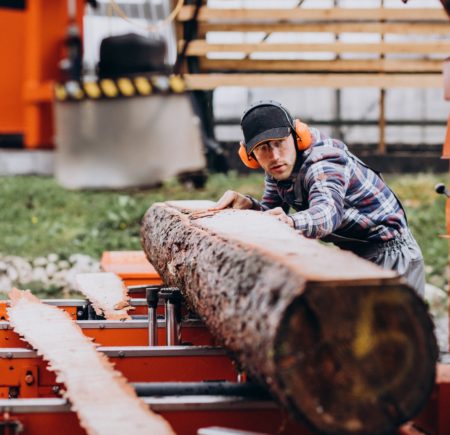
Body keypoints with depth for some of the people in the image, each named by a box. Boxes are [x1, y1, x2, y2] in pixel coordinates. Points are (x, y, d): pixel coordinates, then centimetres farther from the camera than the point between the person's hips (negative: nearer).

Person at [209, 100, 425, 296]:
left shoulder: (324, 161, -27)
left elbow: (327, 211, -47)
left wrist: (291, 222, -69)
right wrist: (247, 204, -21)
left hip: (391, 255, -9)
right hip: (354, 256, 9)